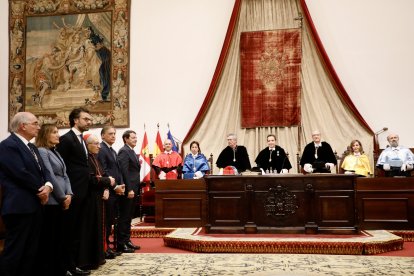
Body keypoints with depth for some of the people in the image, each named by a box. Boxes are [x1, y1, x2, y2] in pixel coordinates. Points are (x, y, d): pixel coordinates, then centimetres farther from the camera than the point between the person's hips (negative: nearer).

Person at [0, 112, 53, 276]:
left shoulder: (32, 147, 19)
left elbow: (43, 170, 15)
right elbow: (21, 173, -19)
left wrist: (48, 185, -7)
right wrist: (40, 190, -8)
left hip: (35, 205, 9)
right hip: (19, 206, -9)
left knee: (31, 251, 12)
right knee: (14, 250, -4)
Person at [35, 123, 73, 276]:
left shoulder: (55, 152, 16)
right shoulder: (41, 151, -10)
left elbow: (64, 175, 14)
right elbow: (50, 177, -15)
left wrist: (69, 194, 0)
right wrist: (63, 197, -9)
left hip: (61, 202, 8)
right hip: (51, 201, -8)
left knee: (59, 237, 13)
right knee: (49, 239, -1)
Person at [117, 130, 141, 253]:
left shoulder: (132, 152, 18)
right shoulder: (124, 151, -11)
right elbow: (124, 171, -18)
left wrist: (135, 189, 12)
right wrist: (129, 189, -21)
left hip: (133, 189, 9)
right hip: (128, 190, -9)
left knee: (128, 217, 14)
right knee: (124, 217, -3)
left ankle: (127, 240, 22)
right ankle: (121, 244, 3)